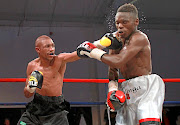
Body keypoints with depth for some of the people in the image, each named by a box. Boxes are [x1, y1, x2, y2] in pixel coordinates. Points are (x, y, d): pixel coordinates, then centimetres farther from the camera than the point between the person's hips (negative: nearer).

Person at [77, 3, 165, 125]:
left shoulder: (139, 38, -15)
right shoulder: (116, 37, 10)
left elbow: (118, 61, -27)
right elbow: (113, 69, 13)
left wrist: (92, 51, -17)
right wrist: (112, 90, -4)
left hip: (147, 86, -7)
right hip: (127, 90, 7)